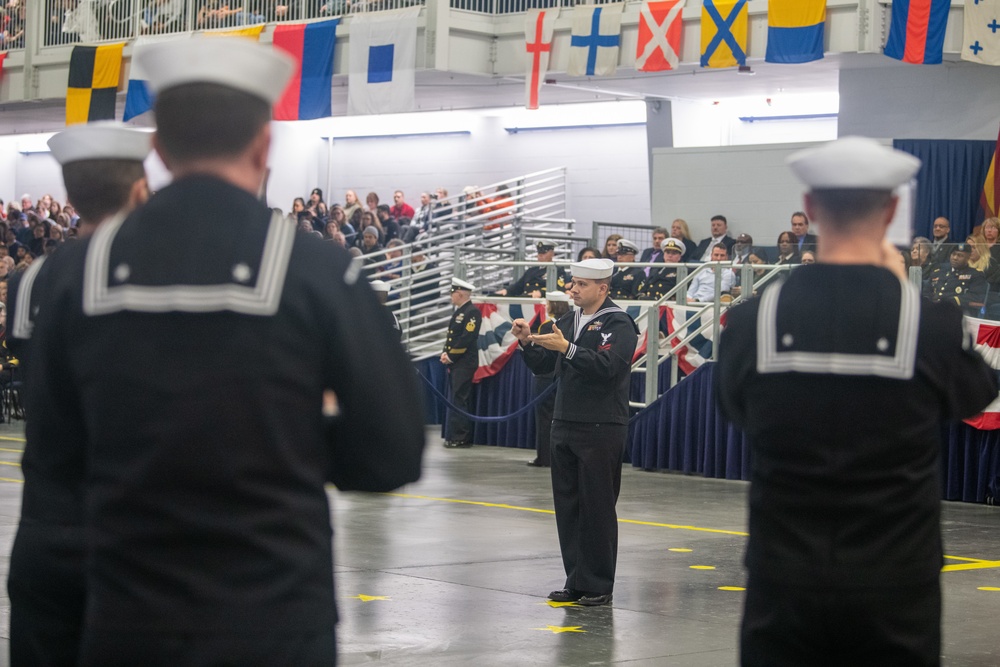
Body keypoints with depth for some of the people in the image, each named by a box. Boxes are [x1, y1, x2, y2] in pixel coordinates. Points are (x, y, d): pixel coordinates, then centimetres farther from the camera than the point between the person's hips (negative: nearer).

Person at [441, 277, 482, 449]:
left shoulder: (473, 312, -11)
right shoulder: (459, 311, 18)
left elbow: (467, 338, -18)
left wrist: (451, 356, -14)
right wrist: (445, 353, 6)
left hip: (464, 364, -10)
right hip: (455, 363, 10)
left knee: (460, 401, -10)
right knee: (458, 400, 11)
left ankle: (459, 437, -9)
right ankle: (461, 436, 15)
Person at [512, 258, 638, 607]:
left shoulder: (619, 324, -7)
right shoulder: (569, 320, 15)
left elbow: (608, 367, -22)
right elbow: (542, 366, 16)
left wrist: (567, 349, -25)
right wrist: (527, 342, -2)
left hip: (601, 430, -7)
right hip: (564, 425, 7)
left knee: (597, 509, -3)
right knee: (567, 507, 9)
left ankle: (599, 586, 4)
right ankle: (576, 581, 16)